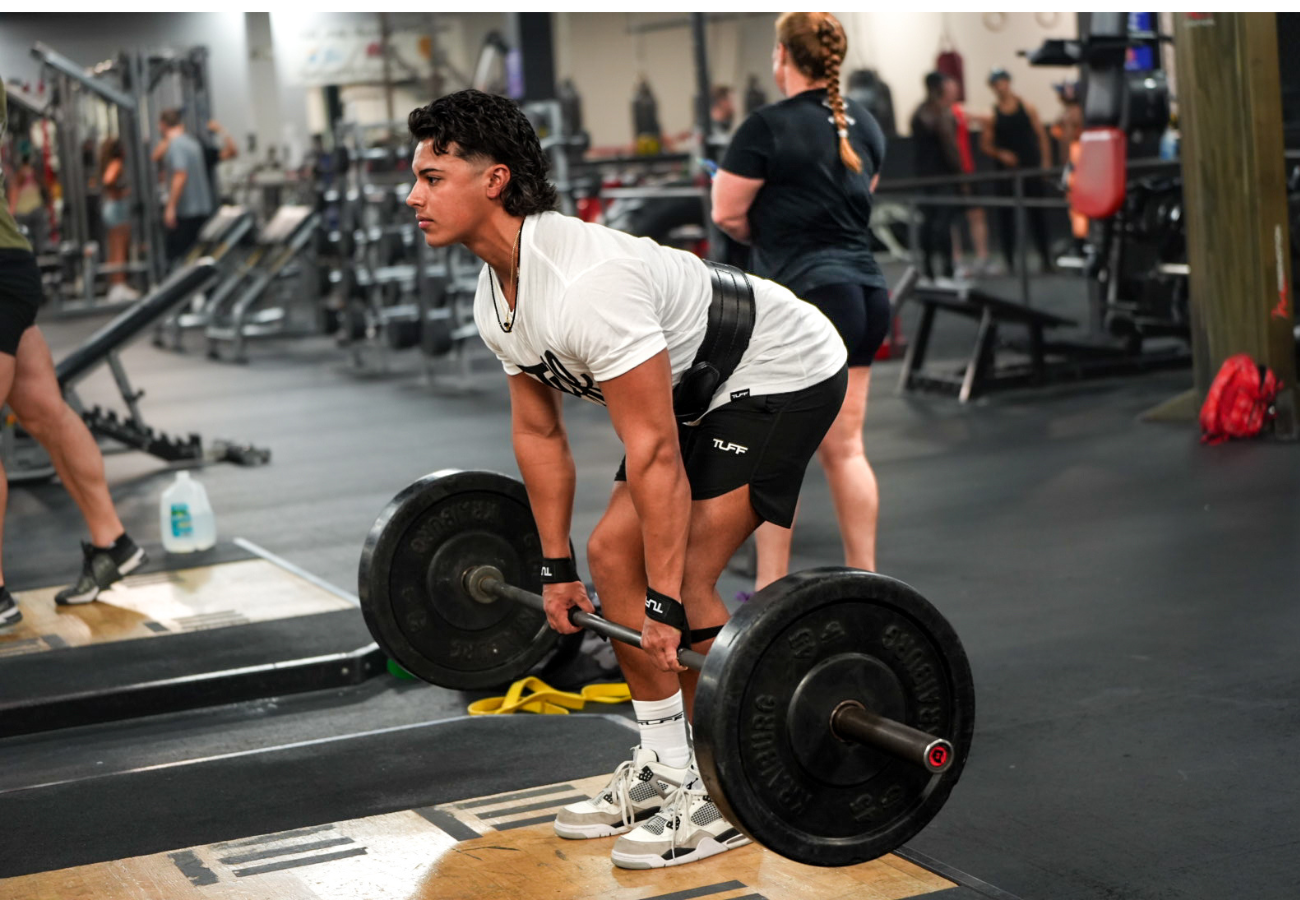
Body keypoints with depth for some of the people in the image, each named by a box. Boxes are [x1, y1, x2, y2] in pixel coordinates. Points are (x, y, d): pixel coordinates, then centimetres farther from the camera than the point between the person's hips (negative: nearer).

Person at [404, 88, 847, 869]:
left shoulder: (586, 284, -34)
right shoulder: (495, 301, -3)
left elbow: (653, 453, -34)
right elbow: (539, 431, 8)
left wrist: (666, 608, -30)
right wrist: (556, 568, 11)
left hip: (786, 374, -10)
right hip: (701, 389, 10)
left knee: (684, 576, -17)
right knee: (614, 552, 5)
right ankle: (665, 770, 16)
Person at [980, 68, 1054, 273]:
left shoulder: (1027, 109, 4)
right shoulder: (992, 115, 1)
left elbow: (1041, 135, 5)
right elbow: (985, 144, 2)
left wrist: (1046, 161, -3)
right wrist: (1000, 154, -15)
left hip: (1032, 169, 0)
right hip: (1006, 170, 0)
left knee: (1037, 212, 4)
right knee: (1006, 214, 1)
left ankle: (1045, 258, 11)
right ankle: (1009, 261, 8)